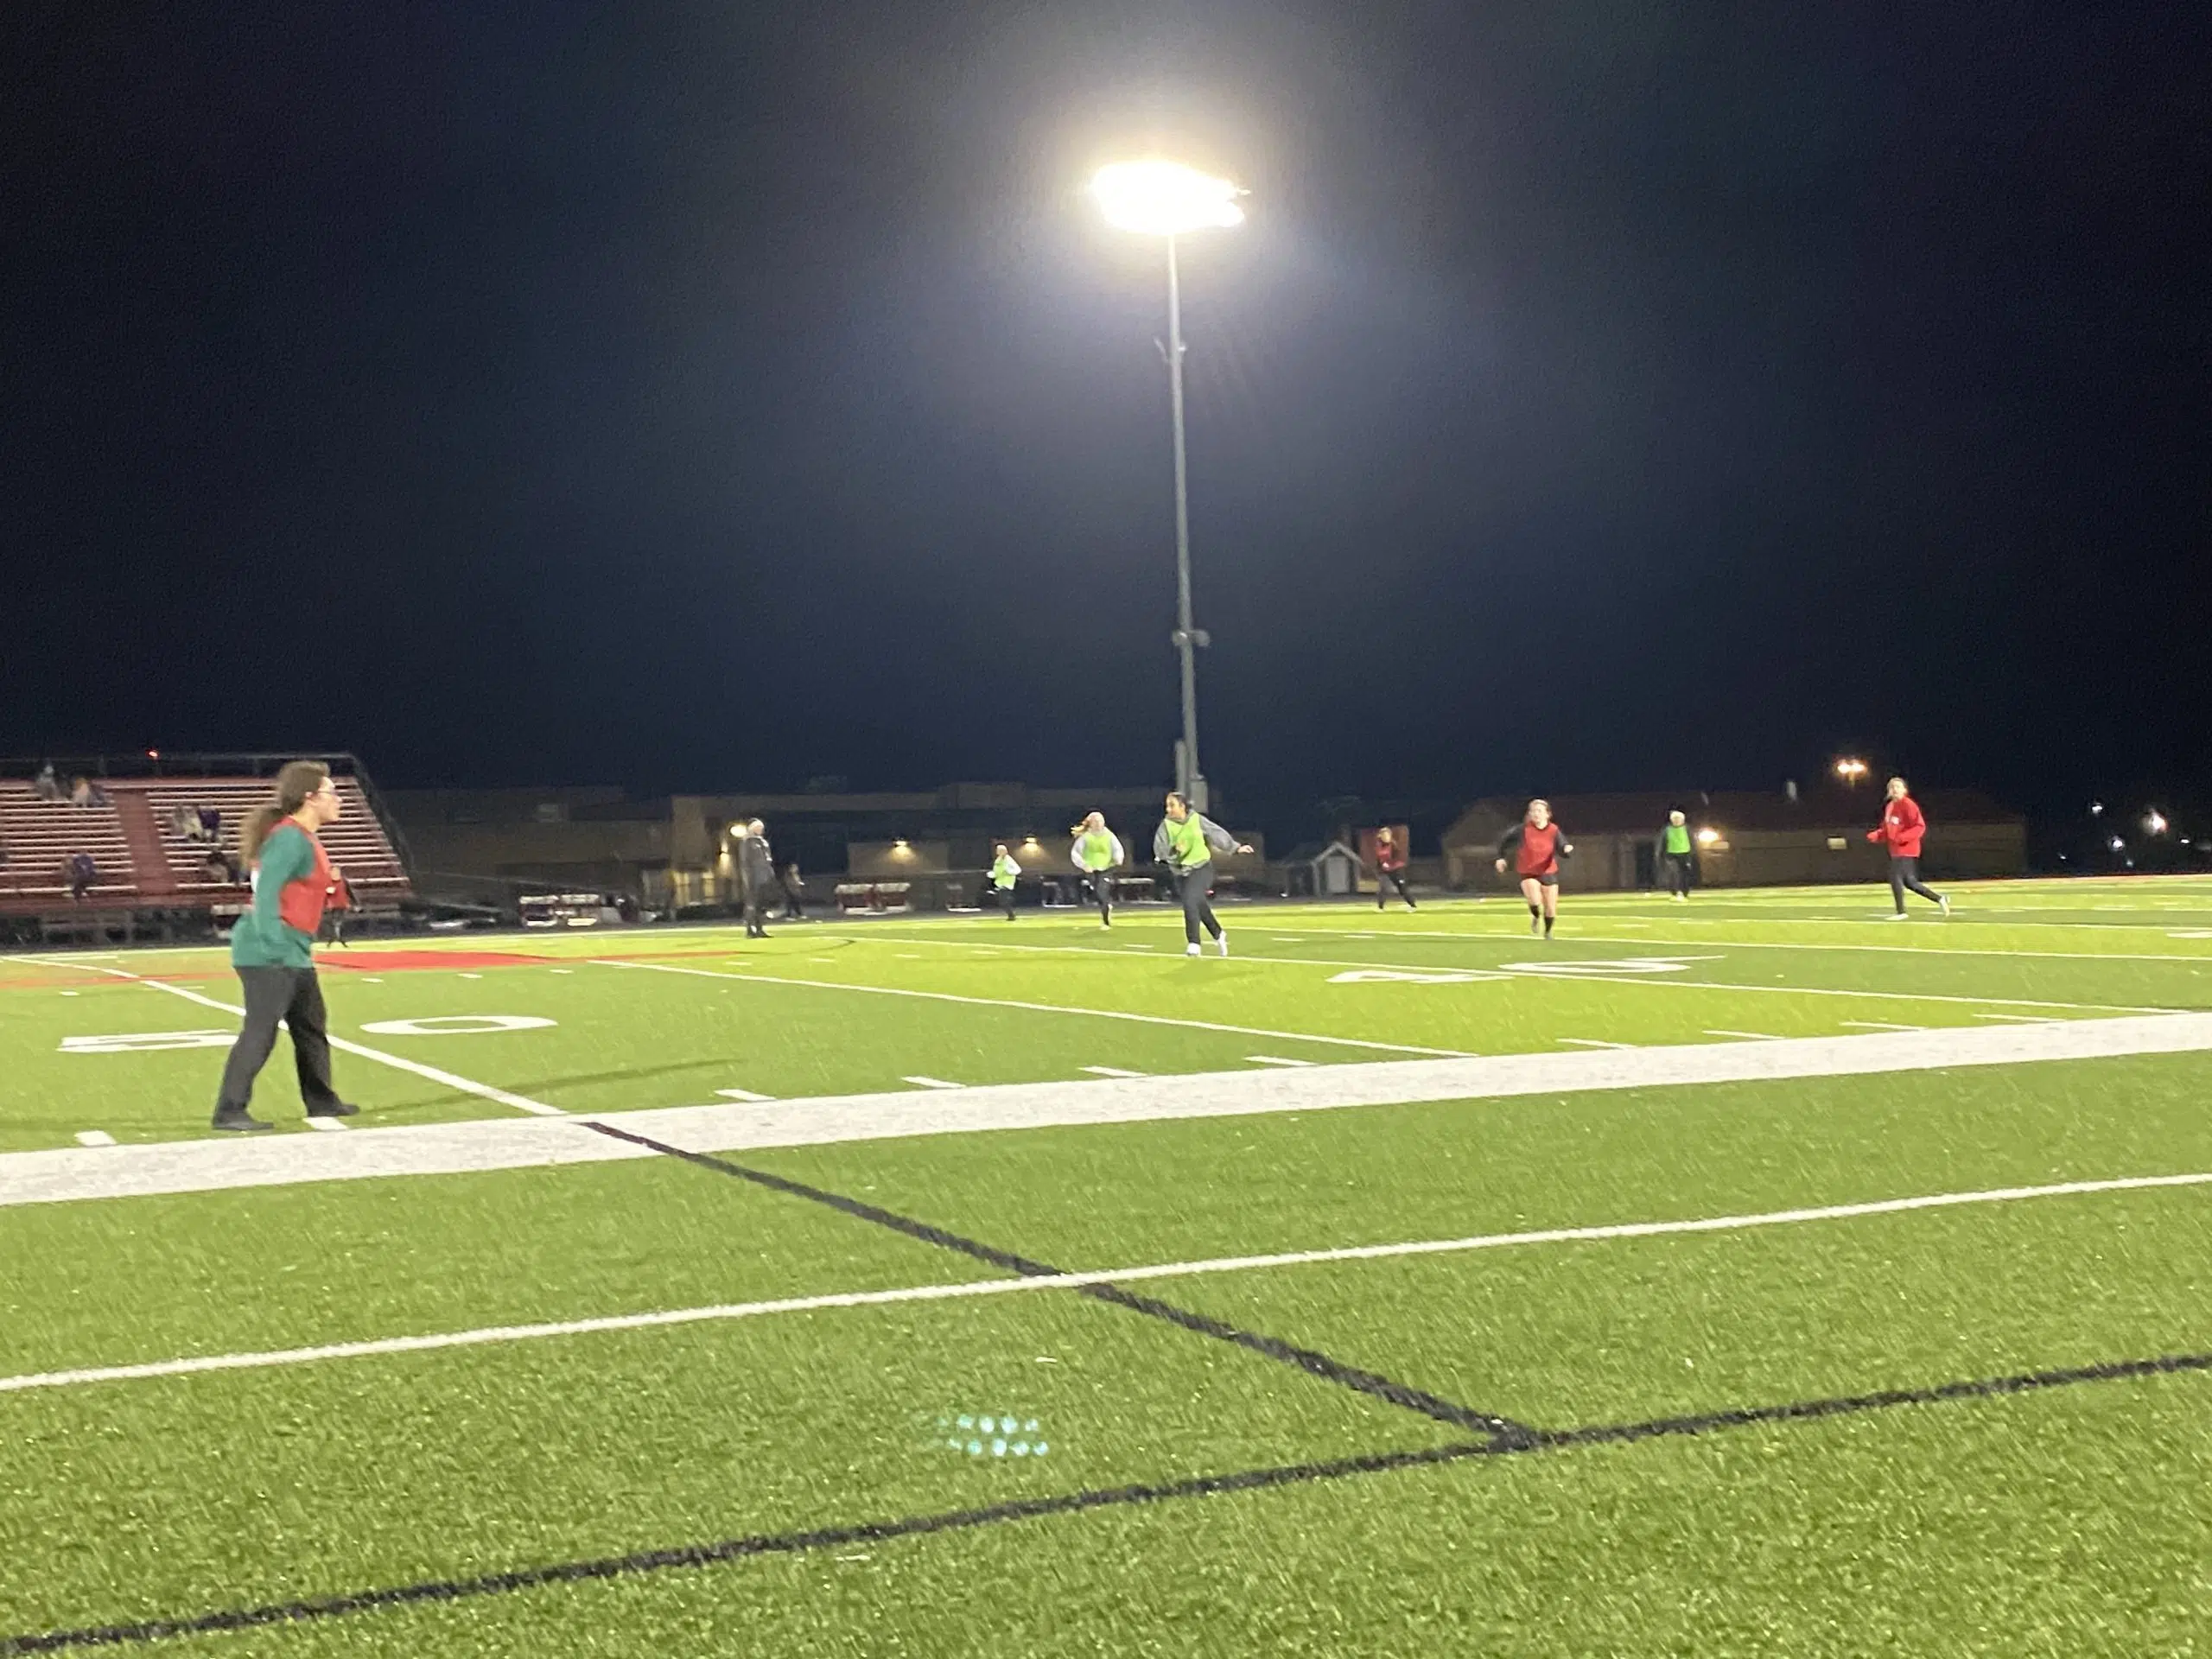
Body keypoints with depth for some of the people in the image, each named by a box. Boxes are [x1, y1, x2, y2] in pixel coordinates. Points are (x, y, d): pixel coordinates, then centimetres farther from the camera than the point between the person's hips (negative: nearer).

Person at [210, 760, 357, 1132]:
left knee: (312, 1027, 17)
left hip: (293, 954, 11)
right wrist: (274, 946, -29)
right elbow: (265, 891, -23)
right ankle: (229, 1112, -5)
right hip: (269, 953, -11)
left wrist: (327, 882, 8)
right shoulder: (290, 839, -16)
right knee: (259, 1032, -9)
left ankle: (321, 1102, 29)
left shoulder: (303, 839, 15)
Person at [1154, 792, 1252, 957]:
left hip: (1201, 868, -3)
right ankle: (1219, 934, 36)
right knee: (1199, 906, 13)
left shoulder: (1197, 820, -7)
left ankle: (1193, 944, -19)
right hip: (1180, 872, 3)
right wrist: (1173, 850, -31)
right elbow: (1159, 849, -12)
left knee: (1190, 902, -22)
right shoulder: (1165, 825, -5)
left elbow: (1217, 832, 5)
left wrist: (1236, 847, 11)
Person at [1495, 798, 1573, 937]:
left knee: (1551, 909, 6)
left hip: (1549, 873, 2)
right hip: (1527, 872, -2)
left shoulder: (1554, 831, -10)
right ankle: (1536, 917, 11)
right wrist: (1501, 857, 4)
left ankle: (1548, 931, 35)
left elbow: (1563, 851, -11)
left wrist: (1568, 849, -35)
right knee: (1535, 901, -25)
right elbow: (1507, 839, 4)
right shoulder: (1523, 829, -13)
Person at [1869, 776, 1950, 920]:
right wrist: (1876, 835, 0)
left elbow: (1920, 826, -18)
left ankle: (1901, 912, -3)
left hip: (1906, 850, -9)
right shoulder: (1890, 807, 13)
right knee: (1910, 882, 12)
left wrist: (1903, 837, -29)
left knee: (1895, 878, -12)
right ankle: (1940, 899, 22)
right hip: (1895, 850, 9)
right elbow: (1887, 828, 20)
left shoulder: (1908, 805, -13)